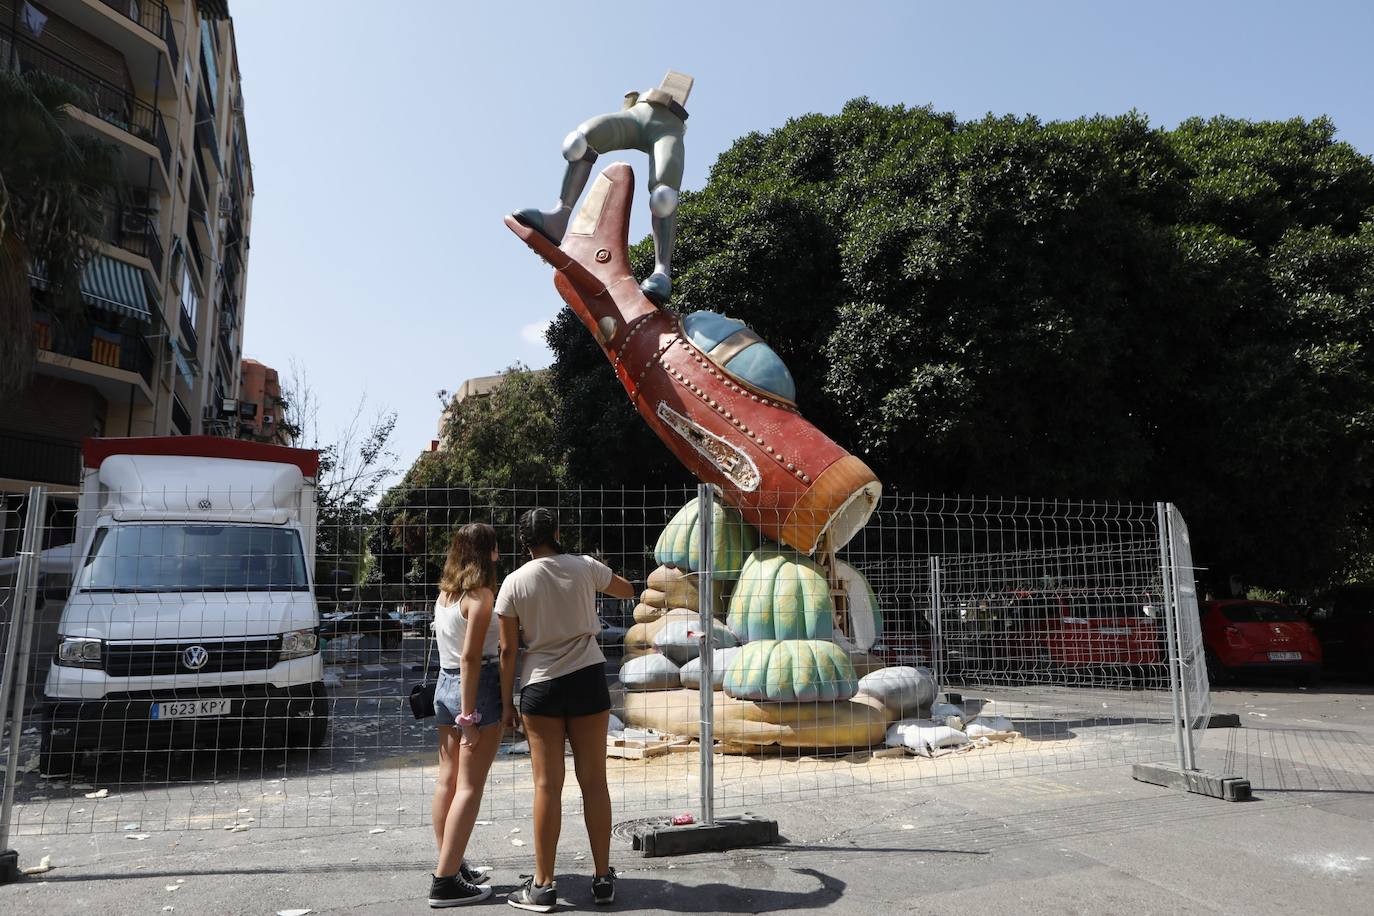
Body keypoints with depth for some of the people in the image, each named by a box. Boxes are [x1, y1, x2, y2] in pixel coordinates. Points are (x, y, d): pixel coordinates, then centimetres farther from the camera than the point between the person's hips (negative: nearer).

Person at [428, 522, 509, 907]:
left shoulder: (445, 593, 9)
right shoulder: (481, 595, -14)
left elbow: (451, 648, 9)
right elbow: (470, 657, -19)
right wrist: (469, 716, -19)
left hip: (445, 684, 8)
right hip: (478, 688, -8)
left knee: (447, 779, 14)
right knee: (470, 786, -2)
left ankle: (450, 865, 26)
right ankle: (445, 881, 0)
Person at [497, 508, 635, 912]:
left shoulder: (514, 583, -5)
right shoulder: (585, 567, -1)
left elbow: (507, 650, -4)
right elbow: (626, 589, 18)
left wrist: (505, 701, 5)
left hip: (541, 684, -1)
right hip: (588, 678, 1)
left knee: (547, 785, 5)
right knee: (594, 780, 9)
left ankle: (543, 885, 12)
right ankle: (603, 877, 18)